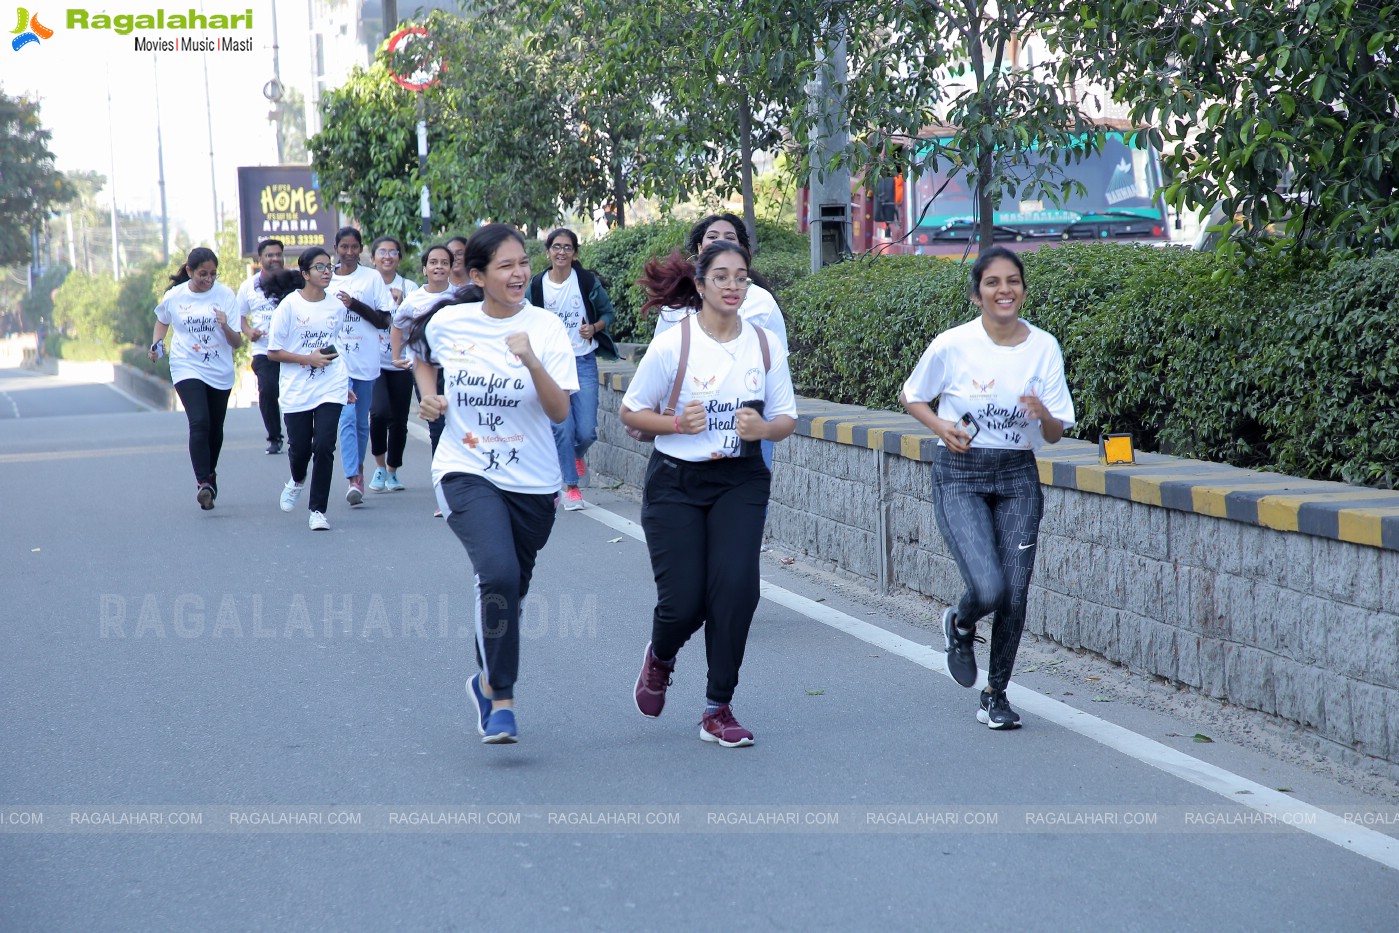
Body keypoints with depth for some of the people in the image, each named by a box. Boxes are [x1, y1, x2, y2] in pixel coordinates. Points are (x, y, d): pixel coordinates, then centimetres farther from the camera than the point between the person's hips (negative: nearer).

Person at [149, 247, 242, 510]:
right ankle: (203, 483, -26)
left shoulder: (225, 295, -6)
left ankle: (210, 474, 38)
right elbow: (162, 321, 19)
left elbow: (237, 343, -6)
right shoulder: (174, 297, -4)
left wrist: (225, 327, -26)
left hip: (220, 372, 2)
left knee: (215, 429, 13)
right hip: (187, 369, -2)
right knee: (199, 423, -21)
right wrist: (156, 344, 1)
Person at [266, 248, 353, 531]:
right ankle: (297, 481, 42)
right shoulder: (289, 305, -6)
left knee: (324, 447, -10)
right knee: (299, 447, 6)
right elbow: (273, 352, -4)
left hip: (330, 390, 2)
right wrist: (308, 359, -14)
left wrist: (345, 384, 23)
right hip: (296, 391, -2)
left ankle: (318, 510, 0)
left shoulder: (337, 307, 6)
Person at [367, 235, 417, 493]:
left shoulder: (409, 287, 5)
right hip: (373, 362, -1)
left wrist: (401, 304, -20)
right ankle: (379, 465, 2)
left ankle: (392, 472, 23)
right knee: (380, 412, -20)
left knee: (399, 421, 3)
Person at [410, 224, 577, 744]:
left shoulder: (546, 328, -7)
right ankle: (501, 698, -11)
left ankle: (487, 681, 42)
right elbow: (419, 354, 22)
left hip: (531, 484, 1)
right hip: (466, 472, -1)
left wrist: (531, 361, -28)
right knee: (498, 574, -25)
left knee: (509, 589, 14)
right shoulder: (449, 322, -2)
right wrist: (427, 393, 3)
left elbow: (560, 412, -14)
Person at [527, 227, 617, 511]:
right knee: (562, 428, -6)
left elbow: (608, 312, 7)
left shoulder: (588, 281, -3)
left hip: (583, 362, 0)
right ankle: (570, 486, 8)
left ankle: (578, 454, 33)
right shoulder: (537, 285, 0)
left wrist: (594, 328, -12)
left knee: (587, 431, -3)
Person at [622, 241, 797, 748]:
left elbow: (786, 418, 7)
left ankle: (718, 710, 3)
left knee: (736, 587, -14)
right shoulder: (671, 344, -9)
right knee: (683, 601, -5)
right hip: (675, 483, -2)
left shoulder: (766, 345, -1)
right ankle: (660, 657, 35)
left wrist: (763, 428, -16)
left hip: (740, 482, 2)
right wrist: (677, 424, -19)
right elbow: (631, 411, -1)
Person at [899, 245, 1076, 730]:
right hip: (959, 476, -3)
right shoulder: (951, 345, -9)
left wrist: (1043, 414, -20)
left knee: (1015, 596, 0)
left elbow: (1056, 435, 2)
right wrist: (941, 426, -11)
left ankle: (995, 694, 22)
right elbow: (911, 396, 7)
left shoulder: (1044, 348, -2)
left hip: (1018, 476, 3)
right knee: (989, 588, -17)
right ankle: (959, 625, 21)